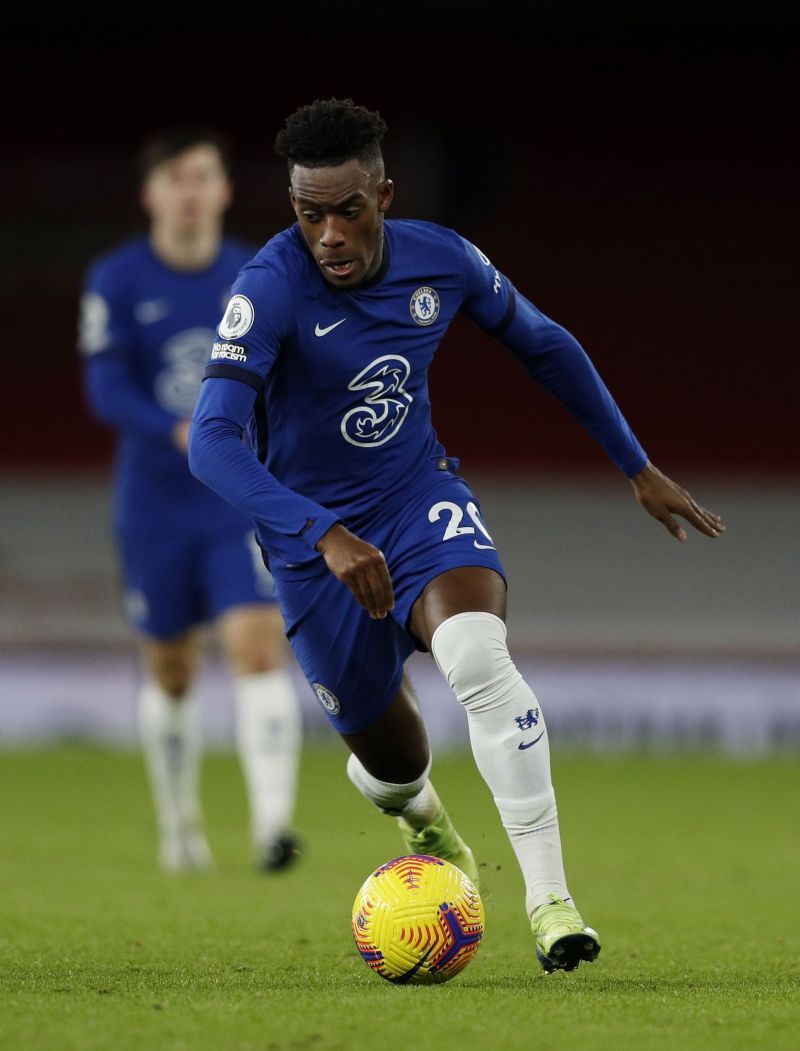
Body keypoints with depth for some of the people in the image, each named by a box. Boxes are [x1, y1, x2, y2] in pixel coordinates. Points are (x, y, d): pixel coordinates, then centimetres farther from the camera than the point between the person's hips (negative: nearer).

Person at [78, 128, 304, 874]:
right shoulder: (117, 282, -4)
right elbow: (105, 391, -13)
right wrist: (183, 433, -28)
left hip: (245, 506, 0)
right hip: (155, 507, 0)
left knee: (259, 649, -17)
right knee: (171, 672, 10)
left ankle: (272, 825, -24)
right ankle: (178, 823, 31)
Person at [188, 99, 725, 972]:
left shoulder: (441, 261, -11)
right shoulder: (270, 289, -25)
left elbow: (544, 346, 9)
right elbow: (213, 442, -35)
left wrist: (639, 469, 11)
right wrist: (325, 536, -48)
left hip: (420, 496, 2)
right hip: (314, 534, -1)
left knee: (477, 655, -31)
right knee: (393, 757, 9)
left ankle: (549, 897, -29)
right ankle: (428, 829, 50)